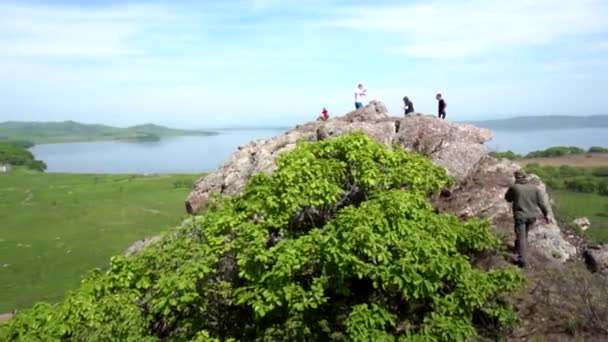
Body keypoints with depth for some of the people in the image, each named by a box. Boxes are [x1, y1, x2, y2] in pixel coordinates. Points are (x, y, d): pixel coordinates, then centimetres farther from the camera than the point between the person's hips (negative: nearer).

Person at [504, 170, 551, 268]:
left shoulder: (514, 188, -12)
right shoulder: (534, 188, -3)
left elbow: (508, 198, 5)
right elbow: (541, 202, -3)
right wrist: (546, 215, 3)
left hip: (520, 216, -4)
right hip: (532, 216, 4)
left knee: (521, 237, 0)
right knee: (524, 233, 26)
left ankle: (523, 260, -6)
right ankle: (518, 247, 48)